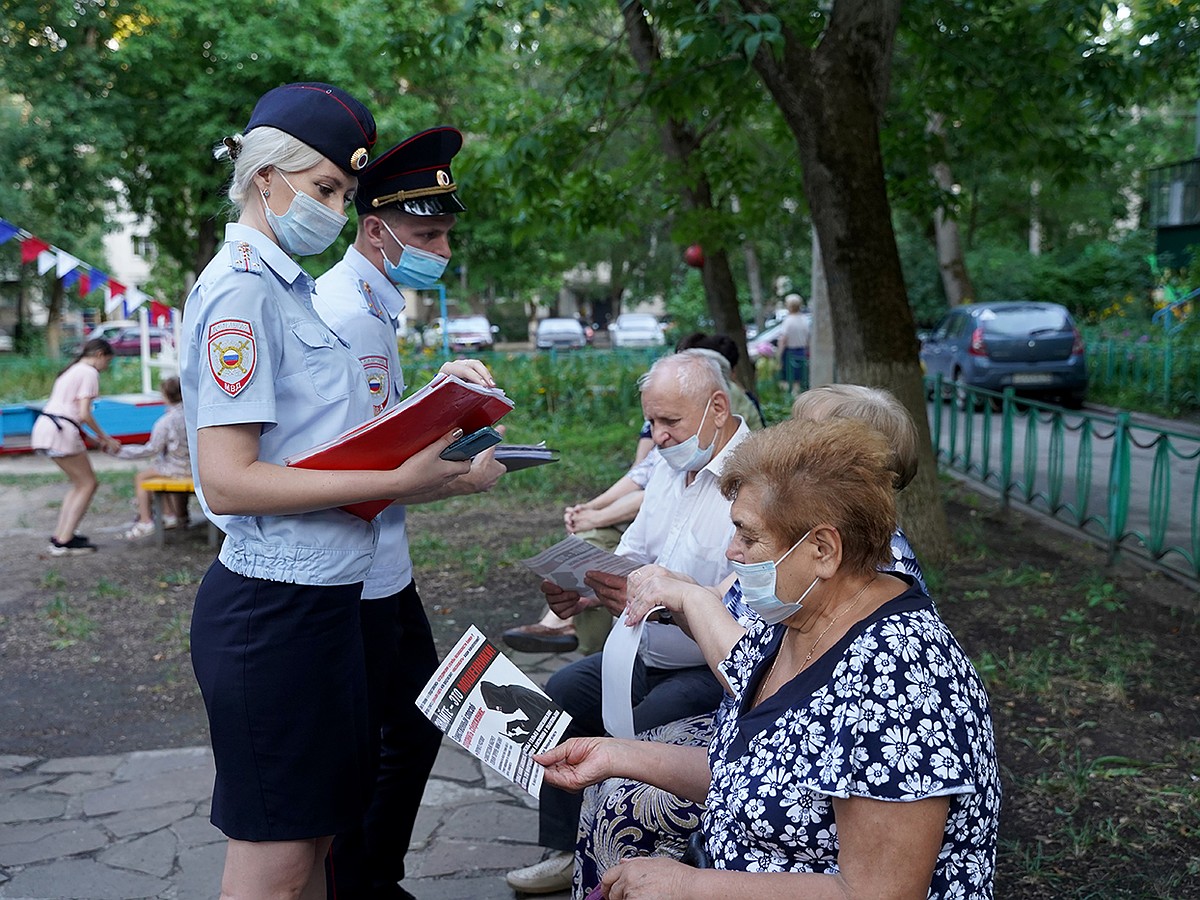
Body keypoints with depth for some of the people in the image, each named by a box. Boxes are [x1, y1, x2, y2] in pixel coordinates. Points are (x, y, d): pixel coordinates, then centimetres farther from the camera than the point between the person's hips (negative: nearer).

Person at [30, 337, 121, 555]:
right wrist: (104, 437, -2)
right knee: (87, 484, 1)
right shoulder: (89, 373, -6)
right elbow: (84, 414, -14)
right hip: (61, 432, -9)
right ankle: (63, 542, -2)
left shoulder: (72, 370, 23)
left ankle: (60, 535, 17)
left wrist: (95, 437, 19)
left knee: (80, 483, 18)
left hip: (44, 427, 9)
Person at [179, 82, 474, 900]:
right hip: (274, 606, -9)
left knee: (318, 828, 19)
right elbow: (227, 481, -22)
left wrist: (415, 444, 6)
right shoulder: (240, 289, -14)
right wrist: (394, 482, -21)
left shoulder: (289, 285, 14)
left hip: (324, 595, 9)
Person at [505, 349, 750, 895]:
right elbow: (632, 558, 13)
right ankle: (565, 852, 18)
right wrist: (582, 594, -6)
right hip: (650, 656, 10)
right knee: (561, 695, 6)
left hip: (716, 670, -10)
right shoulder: (671, 468, 8)